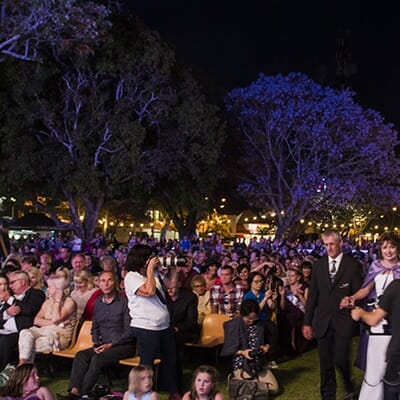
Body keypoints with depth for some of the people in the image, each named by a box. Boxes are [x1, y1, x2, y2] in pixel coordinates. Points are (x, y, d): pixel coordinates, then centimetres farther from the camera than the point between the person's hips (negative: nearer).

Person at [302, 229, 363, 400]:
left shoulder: (353, 265, -3)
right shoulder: (319, 265, 6)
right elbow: (312, 295, 6)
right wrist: (307, 322, 6)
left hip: (343, 321, -3)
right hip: (322, 321, 3)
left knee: (340, 359, -6)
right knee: (325, 364, 9)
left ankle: (349, 386, 25)